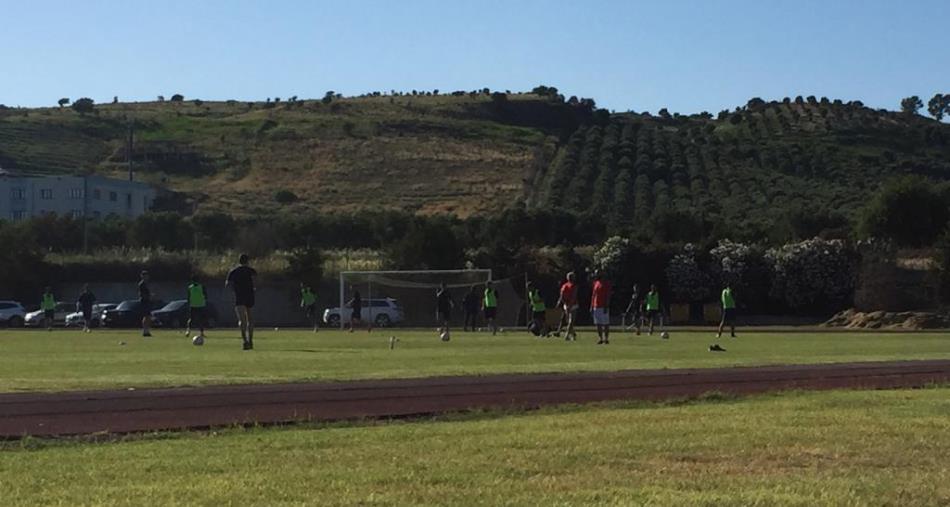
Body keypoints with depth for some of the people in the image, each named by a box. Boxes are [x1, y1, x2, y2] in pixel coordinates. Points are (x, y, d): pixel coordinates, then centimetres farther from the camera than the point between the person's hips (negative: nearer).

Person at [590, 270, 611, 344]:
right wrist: (591, 307, 14)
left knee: (605, 324, -4)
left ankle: (606, 339, -1)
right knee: (598, 324, 7)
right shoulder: (596, 283, 15)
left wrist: (606, 306, -18)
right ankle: (600, 339, 12)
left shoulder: (606, 283, -7)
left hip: (603, 307, -7)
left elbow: (608, 296, -12)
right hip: (596, 307, 7)